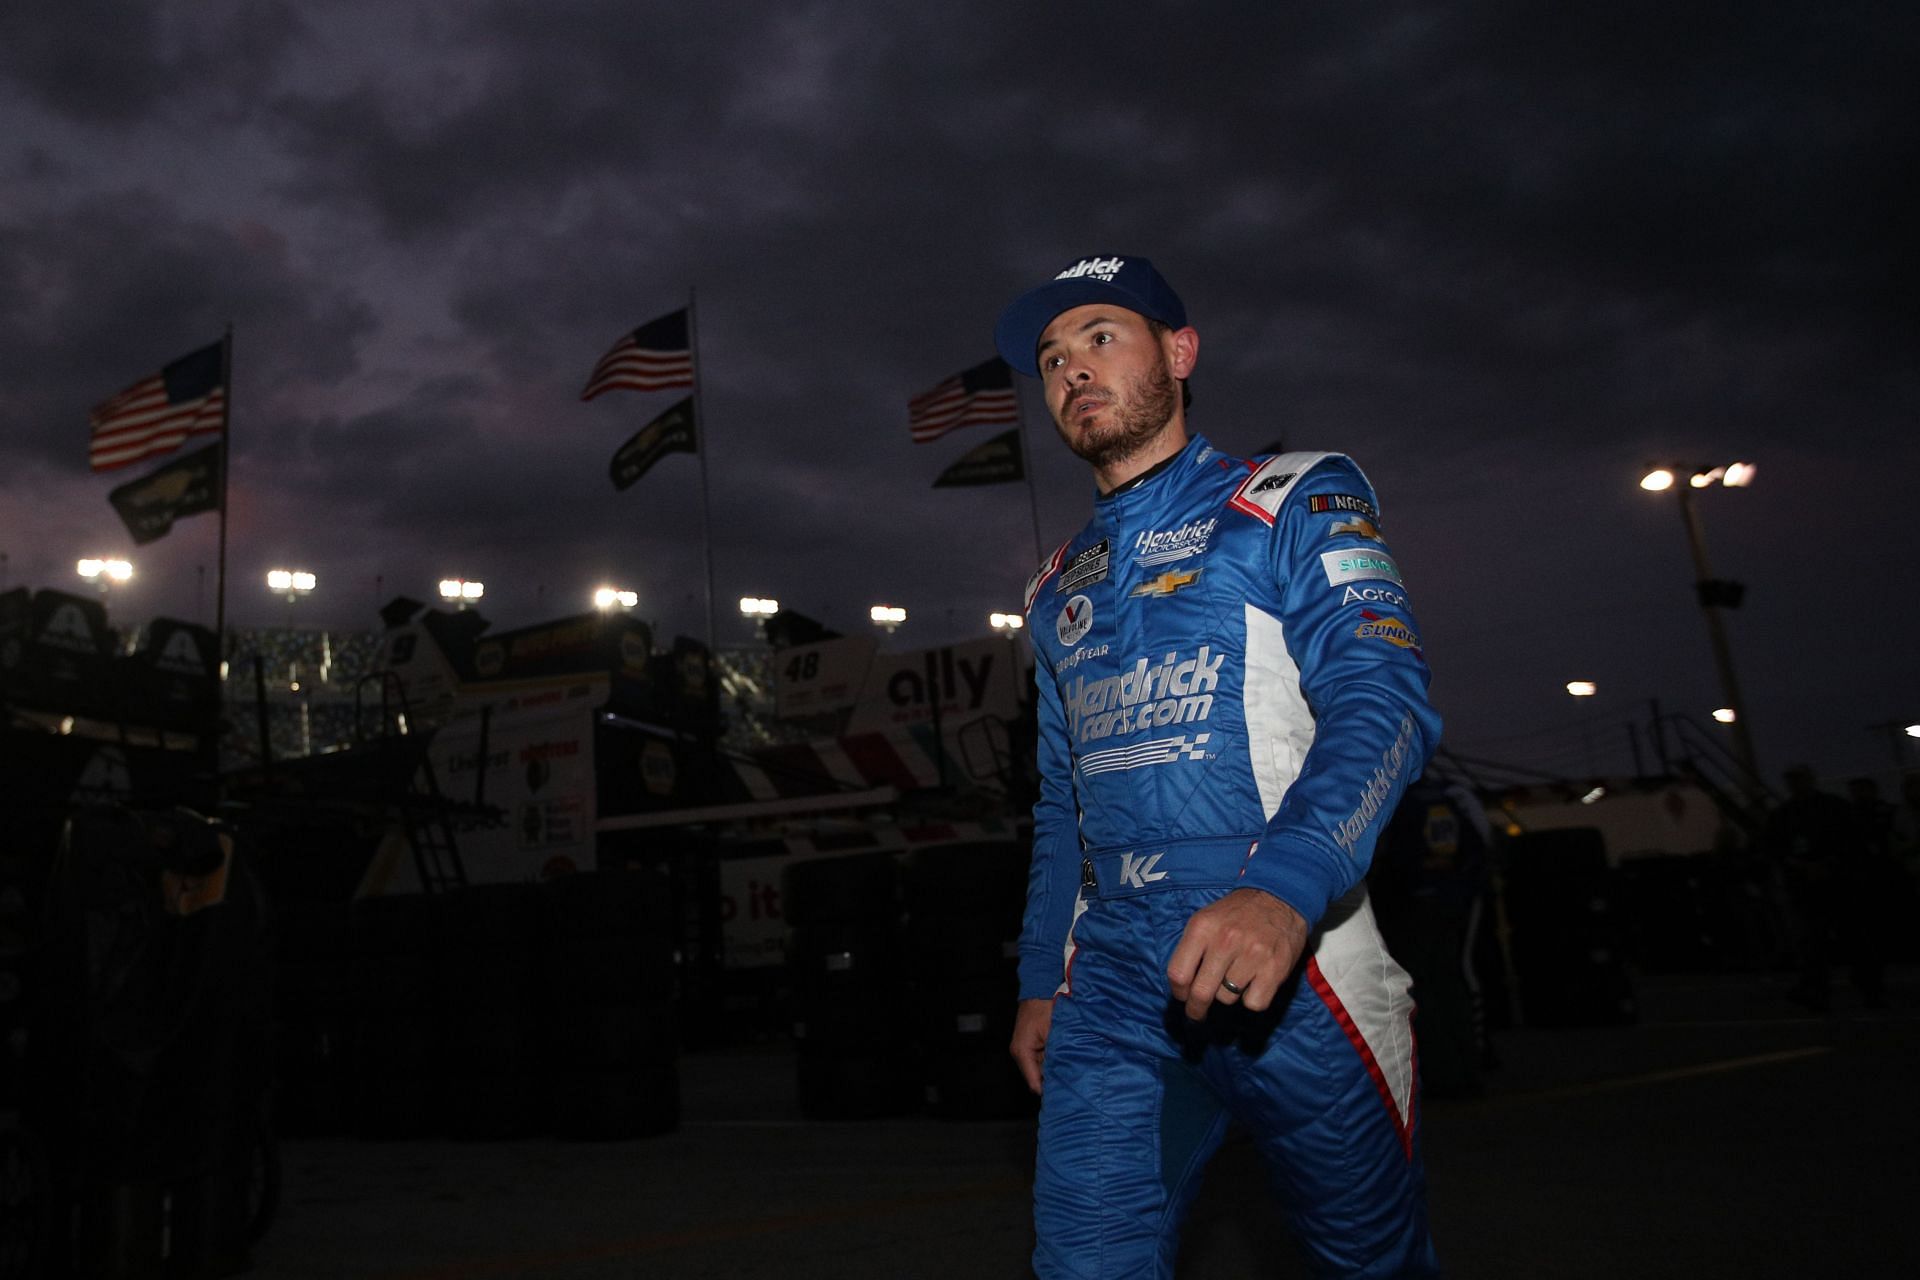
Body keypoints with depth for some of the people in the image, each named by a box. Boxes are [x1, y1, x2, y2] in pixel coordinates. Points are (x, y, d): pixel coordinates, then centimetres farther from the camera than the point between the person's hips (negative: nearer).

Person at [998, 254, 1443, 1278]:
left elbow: (1383, 697, -14)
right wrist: (1039, 982, 17)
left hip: (1293, 961, -4)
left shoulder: (1293, 503, 1)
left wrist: (1285, 891, -31)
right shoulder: (1060, 588, 18)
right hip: (1111, 977, 4)